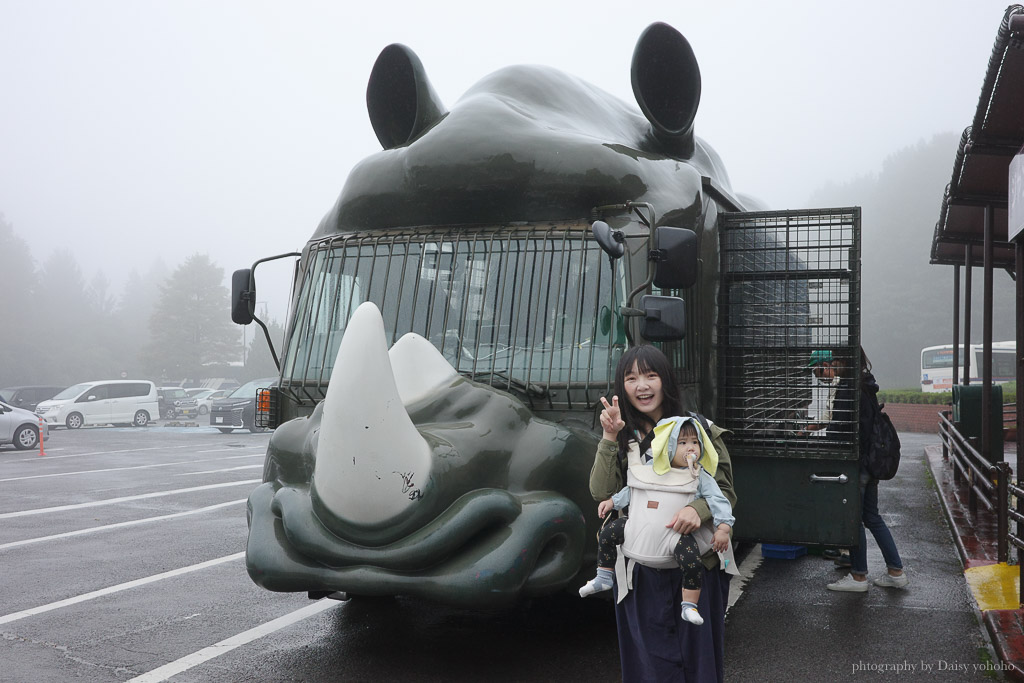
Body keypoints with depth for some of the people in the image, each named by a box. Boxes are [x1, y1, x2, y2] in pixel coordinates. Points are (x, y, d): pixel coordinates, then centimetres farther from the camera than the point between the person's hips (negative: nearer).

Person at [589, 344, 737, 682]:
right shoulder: (622, 436, 6)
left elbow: (725, 490, -4)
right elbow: (601, 493, -5)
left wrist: (697, 509, -24)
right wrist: (610, 439, -15)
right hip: (641, 570, 2)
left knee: (698, 656, 8)